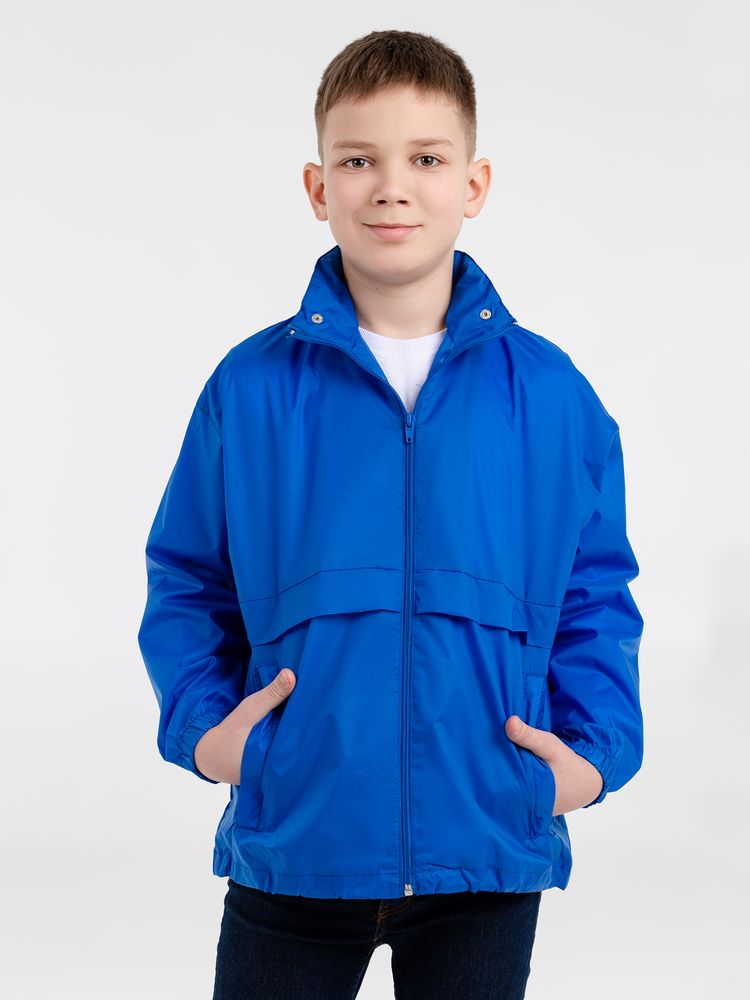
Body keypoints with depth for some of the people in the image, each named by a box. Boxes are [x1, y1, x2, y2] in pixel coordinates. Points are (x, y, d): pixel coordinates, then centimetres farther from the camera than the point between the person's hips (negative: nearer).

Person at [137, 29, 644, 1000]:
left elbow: (595, 598, 8)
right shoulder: (250, 390, 0)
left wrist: (596, 752, -5)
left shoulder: (552, 395, 1)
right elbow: (188, 587, 7)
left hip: (486, 849, 1)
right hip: (290, 848, 0)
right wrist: (200, 723, -8)